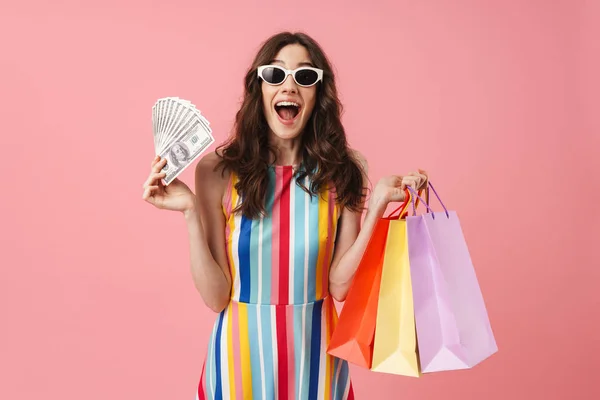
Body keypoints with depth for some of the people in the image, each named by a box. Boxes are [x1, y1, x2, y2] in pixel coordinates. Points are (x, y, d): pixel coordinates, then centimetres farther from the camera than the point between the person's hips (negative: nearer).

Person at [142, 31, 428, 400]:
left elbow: (339, 285, -11)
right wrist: (191, 213, -21)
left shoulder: (343, 171, -6)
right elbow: (216, 296, -11)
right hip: (243, 352, -1)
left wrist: (377, 206, -18)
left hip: (315, 353, 1)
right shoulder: (218, 171, -10)